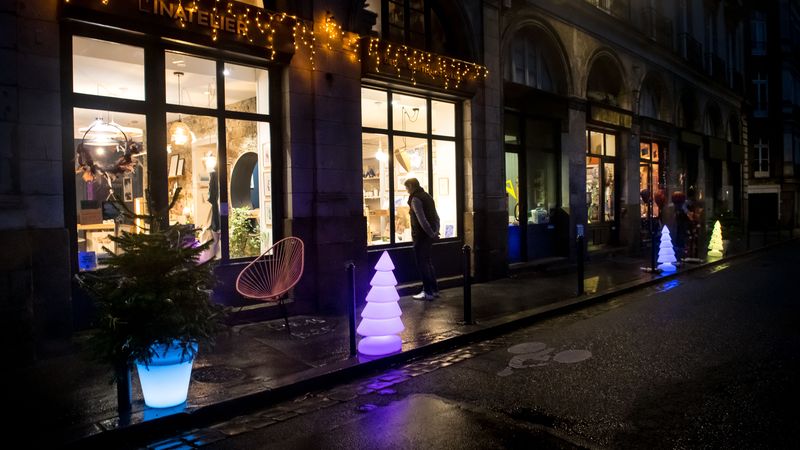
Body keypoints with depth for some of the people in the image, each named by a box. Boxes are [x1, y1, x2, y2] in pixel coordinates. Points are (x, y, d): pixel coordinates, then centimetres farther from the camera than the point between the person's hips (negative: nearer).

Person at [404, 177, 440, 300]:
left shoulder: (415, 199, -14)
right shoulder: (427, 196, 13)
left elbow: (422, 220, -21)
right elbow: (436, 216, 13)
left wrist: (431, 233, -14)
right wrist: (436, 231, 9)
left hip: (421, 236, -9)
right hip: (429, 236, 9)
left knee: (422, 264, -1)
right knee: (428, 262, 18)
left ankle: (428, 292, 3)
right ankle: (434, 290, 23)